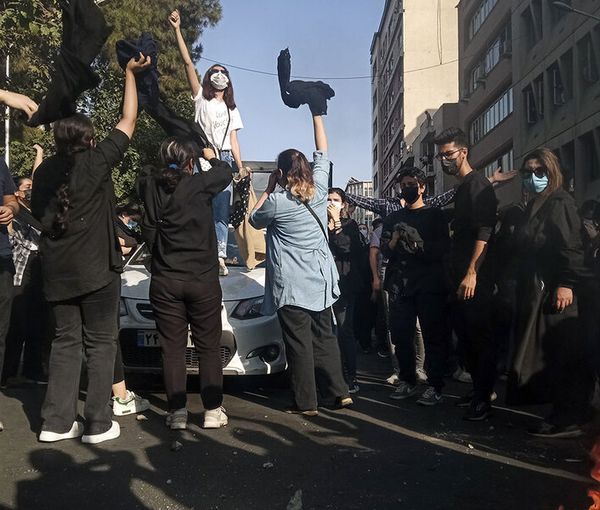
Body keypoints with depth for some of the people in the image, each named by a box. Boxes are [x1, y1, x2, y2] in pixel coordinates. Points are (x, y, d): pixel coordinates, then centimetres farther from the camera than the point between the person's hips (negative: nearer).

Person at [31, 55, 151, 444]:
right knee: (100, 343, 4)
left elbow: (40, 214, 17)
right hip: (97, 268, -5)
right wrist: (131, 73, 10)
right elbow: (128, 121, 0)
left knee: (66, 342, 13)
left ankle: (57, 422, 15)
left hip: (57, 272, 5)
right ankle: (98, 424, 7)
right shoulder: (95, 162, -9)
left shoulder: (45, 171, 6)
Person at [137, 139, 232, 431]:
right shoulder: (199, 184, -8)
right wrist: (212, 158, 30)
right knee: (209, 347, 8)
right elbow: (225, 173, 11)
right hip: (203, 279, -2)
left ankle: (177, 412, 5)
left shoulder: (150, 186, -1)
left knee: (172, 349, 7)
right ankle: (212, 411, 9)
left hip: (165, 281, 2)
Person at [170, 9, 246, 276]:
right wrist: (177, 30, -4)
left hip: (224, 159, 3)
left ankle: (219, 256, -7)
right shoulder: (201, 98, 12)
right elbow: (188, 63, 3)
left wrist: (240, 166, 4)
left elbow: (233, 138, 16)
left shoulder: (231, 108, 23)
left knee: (222, 209, -4)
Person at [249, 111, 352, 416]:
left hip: (291, 285, -5)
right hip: (321, 280, 5)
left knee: (299, 343, 0)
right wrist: (317, 115, 21)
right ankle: (340, 391, 18)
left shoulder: (277, 202, -11)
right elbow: (323, 154, 16)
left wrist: (268, 188, 11)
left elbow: (255, 220, 9)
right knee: (325, 337, 14)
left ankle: (305, 402, 4)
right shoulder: (319, 190, 1)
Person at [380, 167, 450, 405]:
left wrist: (418, 246, -15)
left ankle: (435, 386, 0)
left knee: (433, 334, -4)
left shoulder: (435, 215, 7)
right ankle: (407, 381, 17)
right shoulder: (393, 218, 19)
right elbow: (385, 250, 10)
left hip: (429, 284, -4)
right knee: (401, 334, 5)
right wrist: (394, 242, -10)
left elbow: (442, 248, -3)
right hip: (399, 285, 4)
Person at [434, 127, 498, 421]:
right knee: (465, 333, 14)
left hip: (476, 278, -10)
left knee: (479, 336, -4)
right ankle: (478, 389, 25)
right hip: (460, 275, 10)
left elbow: (484, 232, -19)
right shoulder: (462, 188, 18)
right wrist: (456, 274, 17)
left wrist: (471, 273, -26)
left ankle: (484, 397, 4)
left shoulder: (477, 185, -10)